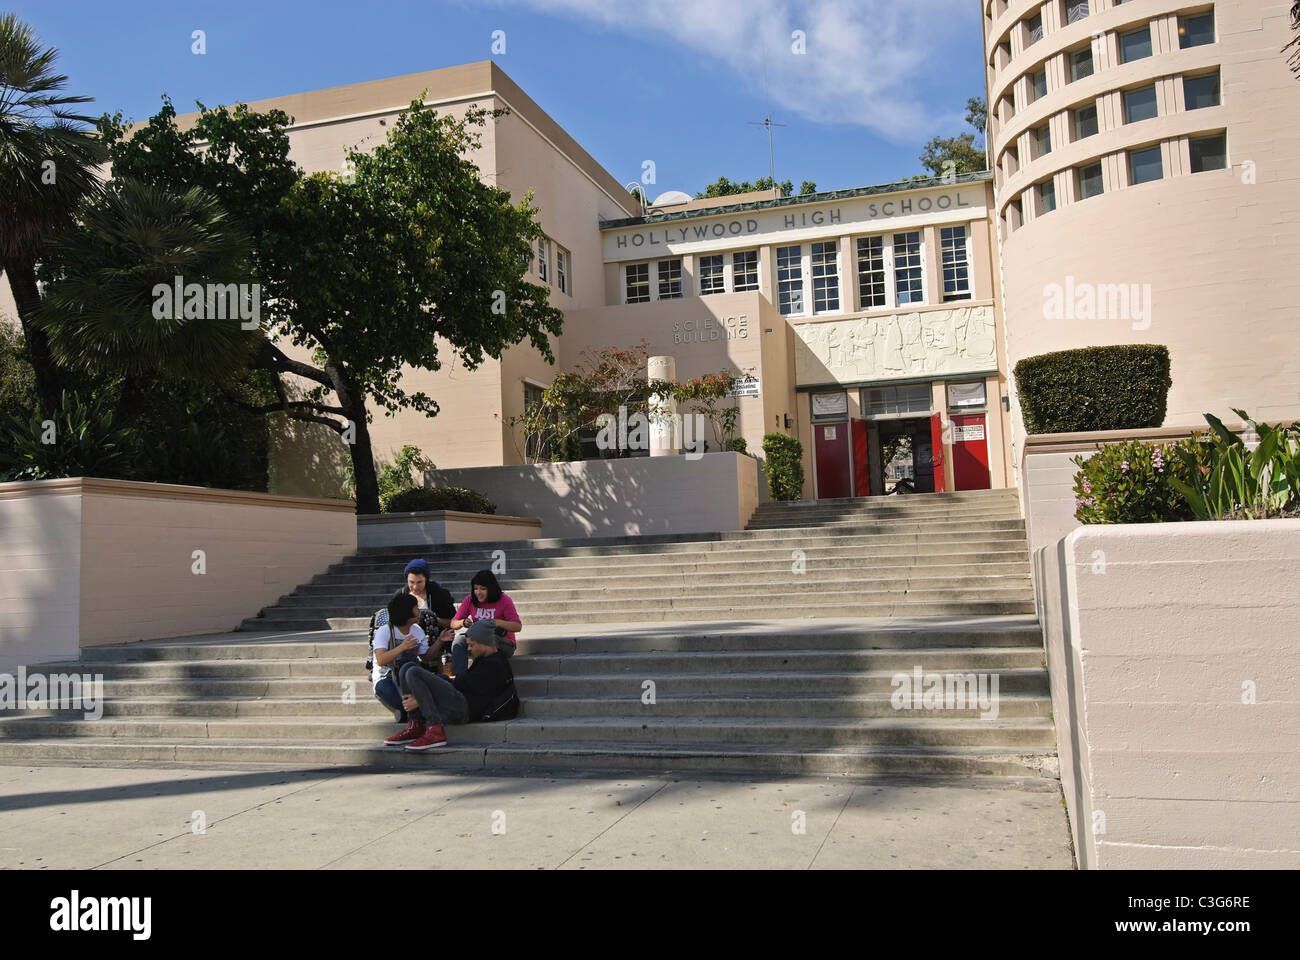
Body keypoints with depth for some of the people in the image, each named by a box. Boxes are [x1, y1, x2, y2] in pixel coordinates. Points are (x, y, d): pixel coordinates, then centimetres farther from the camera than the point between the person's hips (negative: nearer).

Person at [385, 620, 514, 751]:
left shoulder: (495, 665, -9)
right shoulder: (483, 659, 23)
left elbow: (464, 685, -13)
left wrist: (420, 700, -11)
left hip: (464, 708, -11)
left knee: (413, 673, -21)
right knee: (407, 667, 7)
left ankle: (435, 731, -24)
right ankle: (416, 727, -2)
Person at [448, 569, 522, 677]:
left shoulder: (504, 601, -7)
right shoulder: (470, 600, 4)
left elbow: (518, 626, -14)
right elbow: (453, 624, 6)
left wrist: (497, 622, -30)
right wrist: (463, 623, -18)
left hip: (503, 643, -4)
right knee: (459, 641, -24)